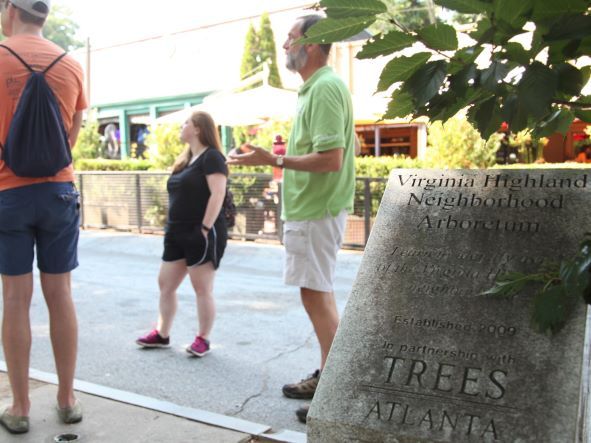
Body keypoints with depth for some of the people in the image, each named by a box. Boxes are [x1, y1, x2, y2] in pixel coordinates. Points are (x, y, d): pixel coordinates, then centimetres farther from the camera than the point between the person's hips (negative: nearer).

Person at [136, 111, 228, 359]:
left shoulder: (211, 157, -9)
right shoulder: (185, 160, 18)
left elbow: (218, 193, -18)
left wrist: (205, 228, -22)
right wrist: (171, 227, 14)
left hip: (202, 234, -9)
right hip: (177, 234, 9)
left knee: (202, 289, -1)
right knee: (165, 285, 11)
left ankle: (203, 339, 11)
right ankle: (162, 335, 23)